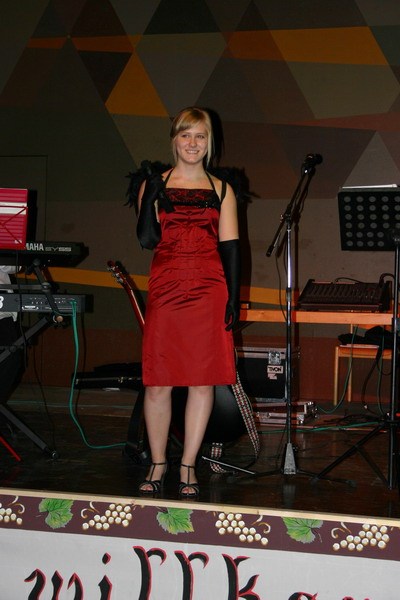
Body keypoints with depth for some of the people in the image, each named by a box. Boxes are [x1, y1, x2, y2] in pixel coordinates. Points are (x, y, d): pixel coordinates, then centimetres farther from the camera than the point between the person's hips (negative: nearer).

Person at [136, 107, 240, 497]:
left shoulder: (221, 190, 11)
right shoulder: (155, 185, 8)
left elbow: (230, 248, 7)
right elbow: (147, 239, -3)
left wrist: (233, 298, -1)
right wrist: (150, 197, -13)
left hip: (209, 291, 1)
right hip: (165, 290, -1)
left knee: (203, 381, 1)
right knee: (158, 382, -1)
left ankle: (188, 466, 12)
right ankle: (158, 464, 14)